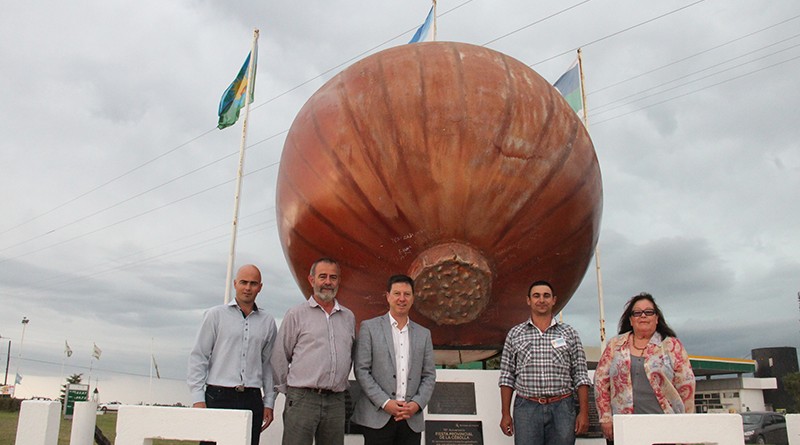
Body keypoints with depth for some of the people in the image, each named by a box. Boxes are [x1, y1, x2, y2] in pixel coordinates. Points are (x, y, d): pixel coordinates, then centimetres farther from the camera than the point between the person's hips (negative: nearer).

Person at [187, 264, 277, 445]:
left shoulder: (267, 322, 12)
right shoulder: (216, 315, 5)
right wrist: (198, 399, -4)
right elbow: (198, 358, 3)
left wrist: (269, 403, 9)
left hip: (252, 399, 2)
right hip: (218, 396, -2)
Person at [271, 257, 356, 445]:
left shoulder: (349, 317, 12)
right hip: (302, 399, -3)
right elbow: (280, 357, 4)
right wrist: (288, 390, 4)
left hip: (336, 401, 4)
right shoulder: (296, 314, 1)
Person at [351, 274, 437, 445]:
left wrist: (417, 404, -5)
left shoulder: (423, 334, 13)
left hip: (412, 419, 3)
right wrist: (385, 402, -11)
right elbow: (361, 370, -3)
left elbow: (429, 375, 11)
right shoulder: (369, 327, 2)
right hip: (378, 418, -3)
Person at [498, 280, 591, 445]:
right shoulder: (515, 334, 7)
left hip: (562, 408, 0)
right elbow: (507, 377, 6)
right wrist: (505, 414, 1)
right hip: (526, 408, 0)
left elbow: (580, 375, 6)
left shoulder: (569, 333, 7)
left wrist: (584, 412, -1)